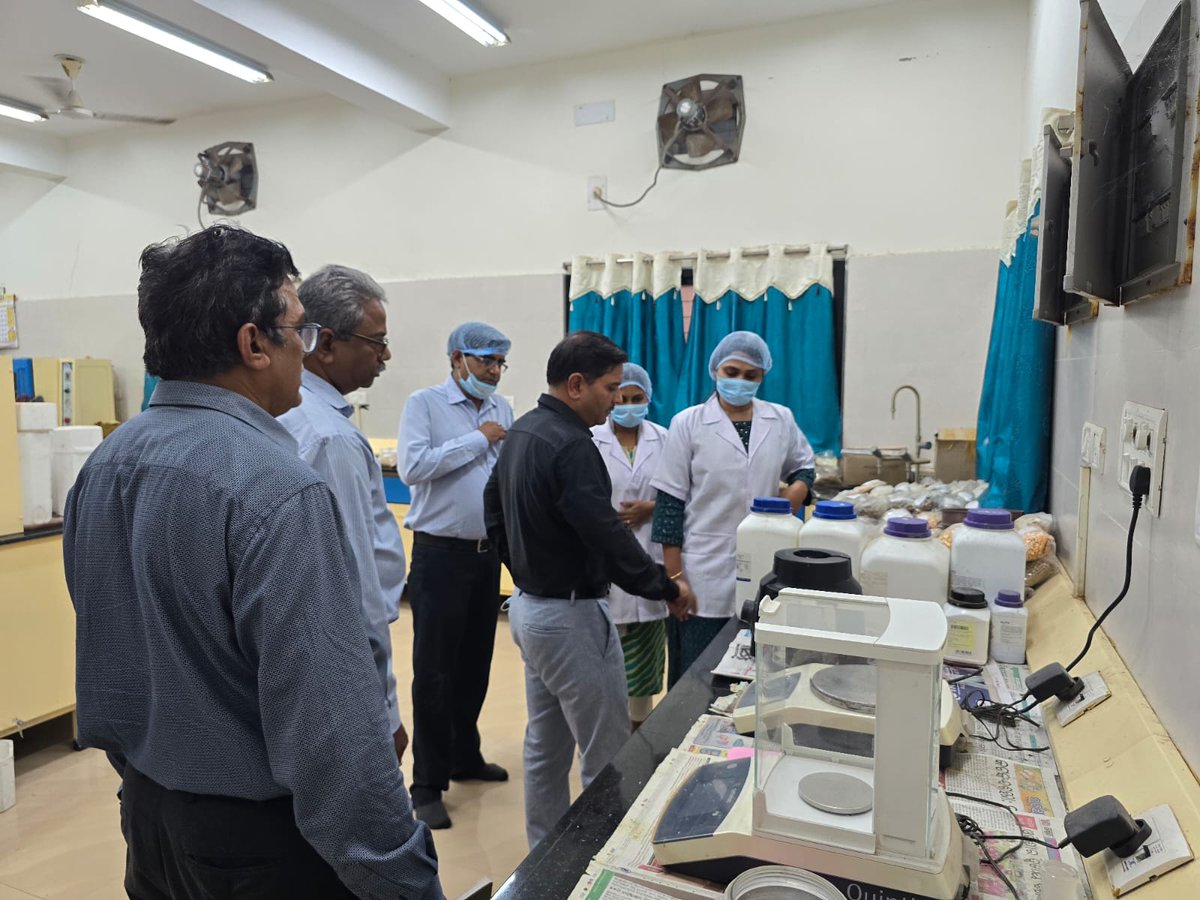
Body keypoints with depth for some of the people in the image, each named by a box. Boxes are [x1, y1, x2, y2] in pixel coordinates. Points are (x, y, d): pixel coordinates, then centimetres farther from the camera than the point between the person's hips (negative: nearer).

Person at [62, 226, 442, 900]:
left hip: (146, 818, 8)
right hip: (262, 843, -7)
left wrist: (144, 779, 21)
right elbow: (331, 725, -29)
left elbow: (106, 651, 10)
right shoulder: (276, 489, -28)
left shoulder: (104, 463, -1)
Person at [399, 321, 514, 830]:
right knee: (434, 670, 3)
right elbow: (412, 467, -21)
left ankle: (465, 757, 34)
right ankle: (428, 785, 14)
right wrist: (477, 440, -15)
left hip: (488, 552, 5)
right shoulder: (425, 403, -6)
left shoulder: (502, 409, 8)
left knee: (475, 664, 16)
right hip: (441, 553, -5)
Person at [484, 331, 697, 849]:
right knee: (607, 756, 4)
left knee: (545, 745, 20)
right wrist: (667, 588, -15)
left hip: (528, 606, 10)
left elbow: (494, 514, 17)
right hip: (570, 615, -10)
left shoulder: (520, 432, 8)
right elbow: (607, 535, -26)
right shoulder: (570, 445, -22)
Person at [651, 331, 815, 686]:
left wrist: (791, 499, -2)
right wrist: (673, 577, -7)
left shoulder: (781, 420, 5)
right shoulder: (688, 423, -4)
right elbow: (671, 504, -4)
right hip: (703, 577, -3)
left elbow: (804, 466, 21)